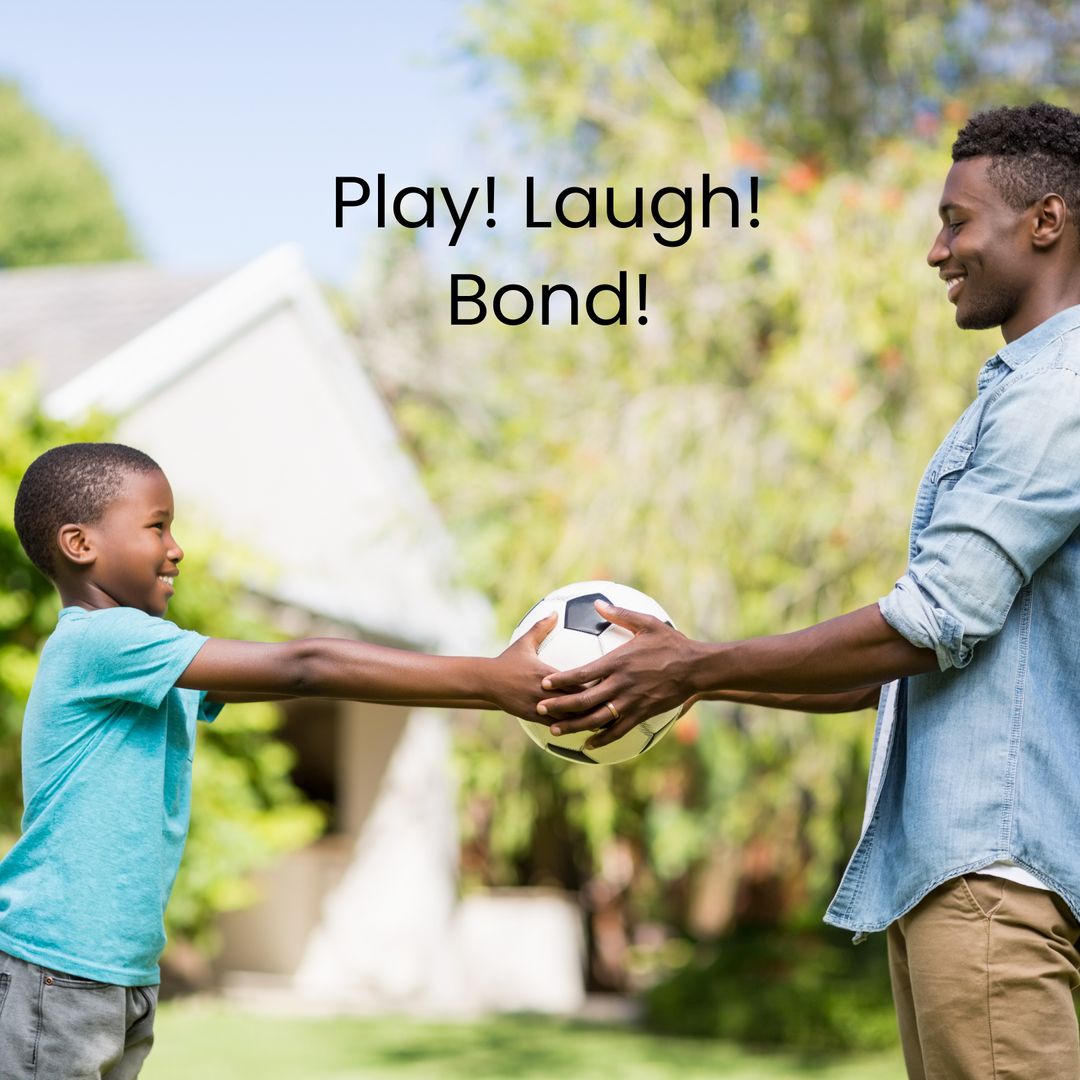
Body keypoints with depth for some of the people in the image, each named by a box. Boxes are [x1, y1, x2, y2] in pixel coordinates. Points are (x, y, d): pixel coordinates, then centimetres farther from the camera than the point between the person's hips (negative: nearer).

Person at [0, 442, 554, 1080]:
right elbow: (301, 669, -22)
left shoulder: (158, 667, 13)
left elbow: (298, 679, 8)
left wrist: (493, 689, -1)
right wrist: (488, 681, -24)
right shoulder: (99, 641, -17)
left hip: (128, 976, 9)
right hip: (54, 972, -9)